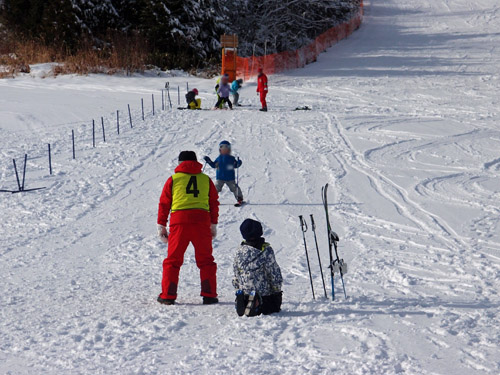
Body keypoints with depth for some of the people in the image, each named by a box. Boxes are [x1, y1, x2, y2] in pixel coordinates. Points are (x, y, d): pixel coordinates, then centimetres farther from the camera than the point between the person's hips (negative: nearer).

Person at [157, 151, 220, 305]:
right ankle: (209, 294, 6)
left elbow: (164, 203, 9)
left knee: (173, 259, 7)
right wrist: (213, 225, 22)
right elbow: (214, 203, 16)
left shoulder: (173, 179, 10)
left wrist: (161, 226, 13)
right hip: (202, 222, 1)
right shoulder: (206, 179, 14)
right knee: (205, 260, 10)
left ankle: (168, 295, 5)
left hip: (179, 221, -1)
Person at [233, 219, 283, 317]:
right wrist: (277, 290, 5)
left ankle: (242, 302, -6)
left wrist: (238, 289, 19)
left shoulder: (239, 251, -1)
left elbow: (236, 275, 6)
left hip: (244, 291, 5)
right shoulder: (266, 250, -13)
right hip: (264, 292, -5)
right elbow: (274, 272, -7)